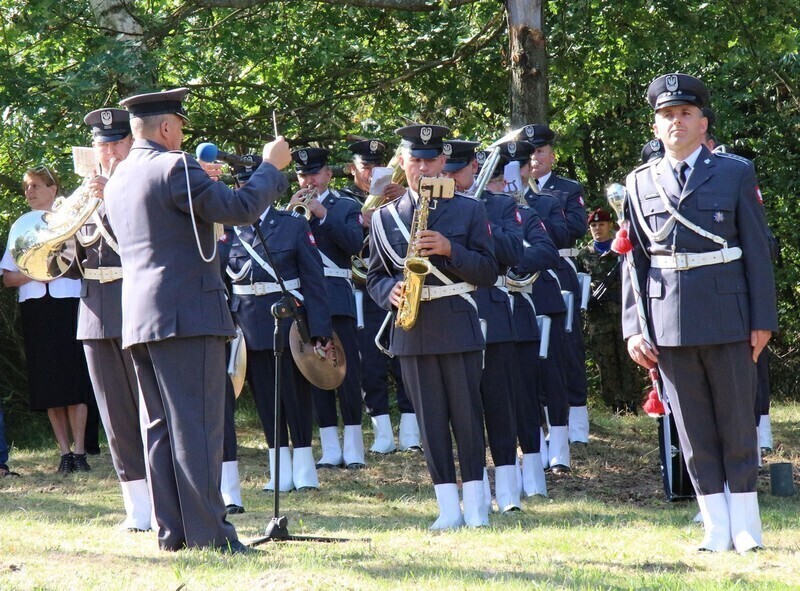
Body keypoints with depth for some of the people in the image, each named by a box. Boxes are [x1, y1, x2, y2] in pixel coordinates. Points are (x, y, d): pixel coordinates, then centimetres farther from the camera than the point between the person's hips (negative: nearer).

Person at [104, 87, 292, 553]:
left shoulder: (119, 179, 16)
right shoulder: (174, 167, -11)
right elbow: (241, 208, -16)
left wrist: (202, 186, 30)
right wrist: (272, 166, -2)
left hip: (138, 321, 9)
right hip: (186, 316, -9)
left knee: (162, 428, 10)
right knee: (197, 427, -9)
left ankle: (172, 531, 10)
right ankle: (208, 534, -11)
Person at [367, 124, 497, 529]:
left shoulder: (468, 211, 6)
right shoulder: (384, 217, 11)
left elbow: (488, 272, 1)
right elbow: (374, 277, 14)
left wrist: (449, 250, -15)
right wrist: (389, 293, -8)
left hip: (457, 324, -2)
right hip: (412, 327, 2)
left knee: (467, 414, -2)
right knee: (430, 419, 2)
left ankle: (475, 506, 5)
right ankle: (448, 507, 6)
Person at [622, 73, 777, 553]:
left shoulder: (736, 173, 5)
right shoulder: (642, 183, 10)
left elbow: (758, 249, 3)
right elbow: (634, 261, 9)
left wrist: (763, 319, -3)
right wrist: (634, 329, 2)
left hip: (727, 316, -2)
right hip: (669, 324, 2)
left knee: (738, 421, 3)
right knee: (693, 429, 3)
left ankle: (746, 525, 10)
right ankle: (716, 526, 8)